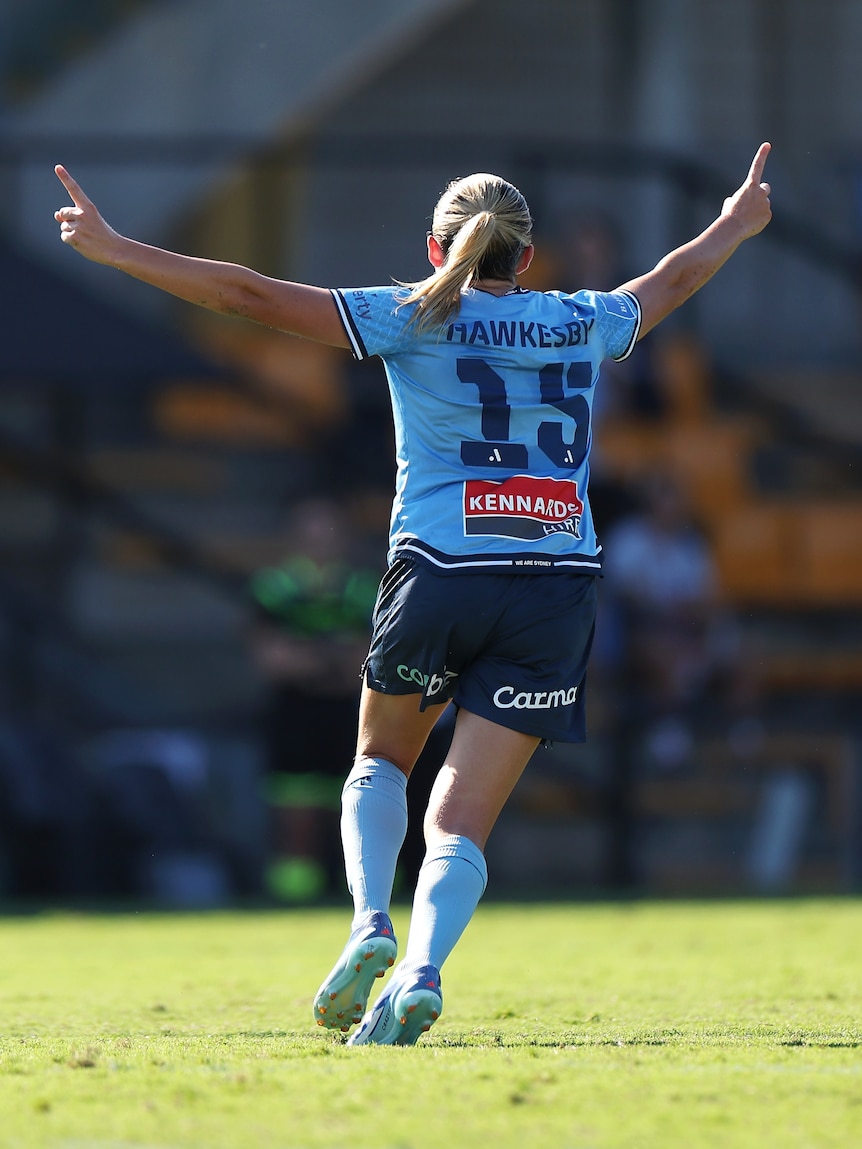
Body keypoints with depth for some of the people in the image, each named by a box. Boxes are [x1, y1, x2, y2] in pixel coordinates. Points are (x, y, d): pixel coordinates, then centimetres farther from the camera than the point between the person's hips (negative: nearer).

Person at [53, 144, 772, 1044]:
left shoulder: (412, 320, 2)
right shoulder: (582, 325, 11)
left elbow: (248, 295, 0)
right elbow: (672, 280, 33)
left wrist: (114, 251, 6)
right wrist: (734, 227, 53)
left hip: (438, 575, -2)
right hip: (558, 590, 2)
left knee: (381, 761, 24)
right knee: (461, 823, 2)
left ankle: (370, 923, -2)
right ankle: (420, 976, -23)